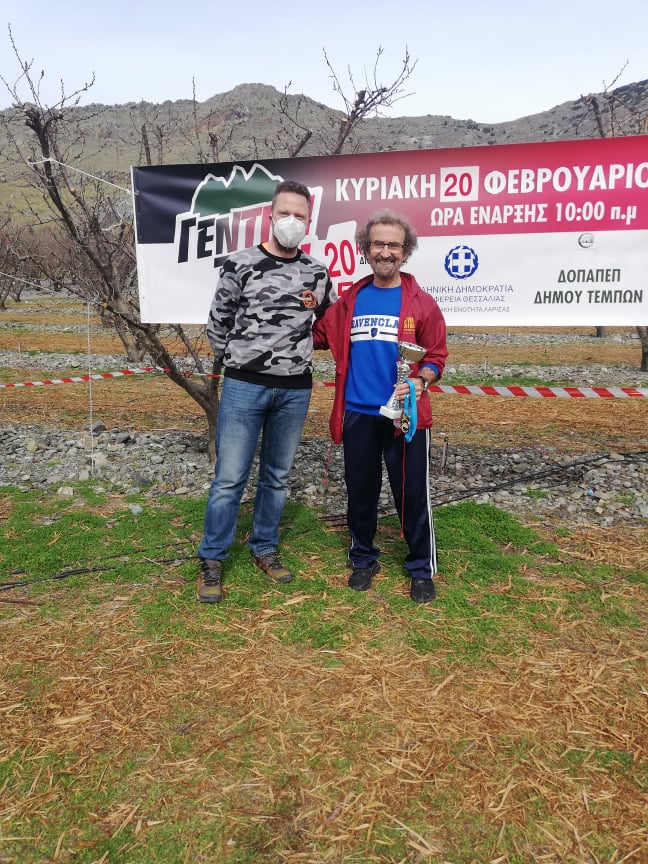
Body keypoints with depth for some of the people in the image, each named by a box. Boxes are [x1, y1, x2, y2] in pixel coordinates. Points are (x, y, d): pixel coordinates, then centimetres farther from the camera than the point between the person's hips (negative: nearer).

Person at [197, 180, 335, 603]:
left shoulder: (318, 273, 6)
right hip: (244, 386, -3)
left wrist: (300, 350, 11)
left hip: (295, 391, 3)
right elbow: (218, 322, 5)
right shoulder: (240, 265, -3)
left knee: (278, 476, 13)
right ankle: (212, 560, 14)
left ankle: (265, 549, 29)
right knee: (230, 477, -1)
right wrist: (235, 362, 8)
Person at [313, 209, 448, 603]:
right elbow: (319, 336, 12)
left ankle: (422, 569, 25)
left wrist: (420, 381, -18)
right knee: (360, 492, 15)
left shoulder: (422, 303, -2)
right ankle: (364, 559, 35)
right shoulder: (349, 301, 7)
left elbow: (436, 356, 1)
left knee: (412, 494, 6)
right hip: (357, 414, 3)